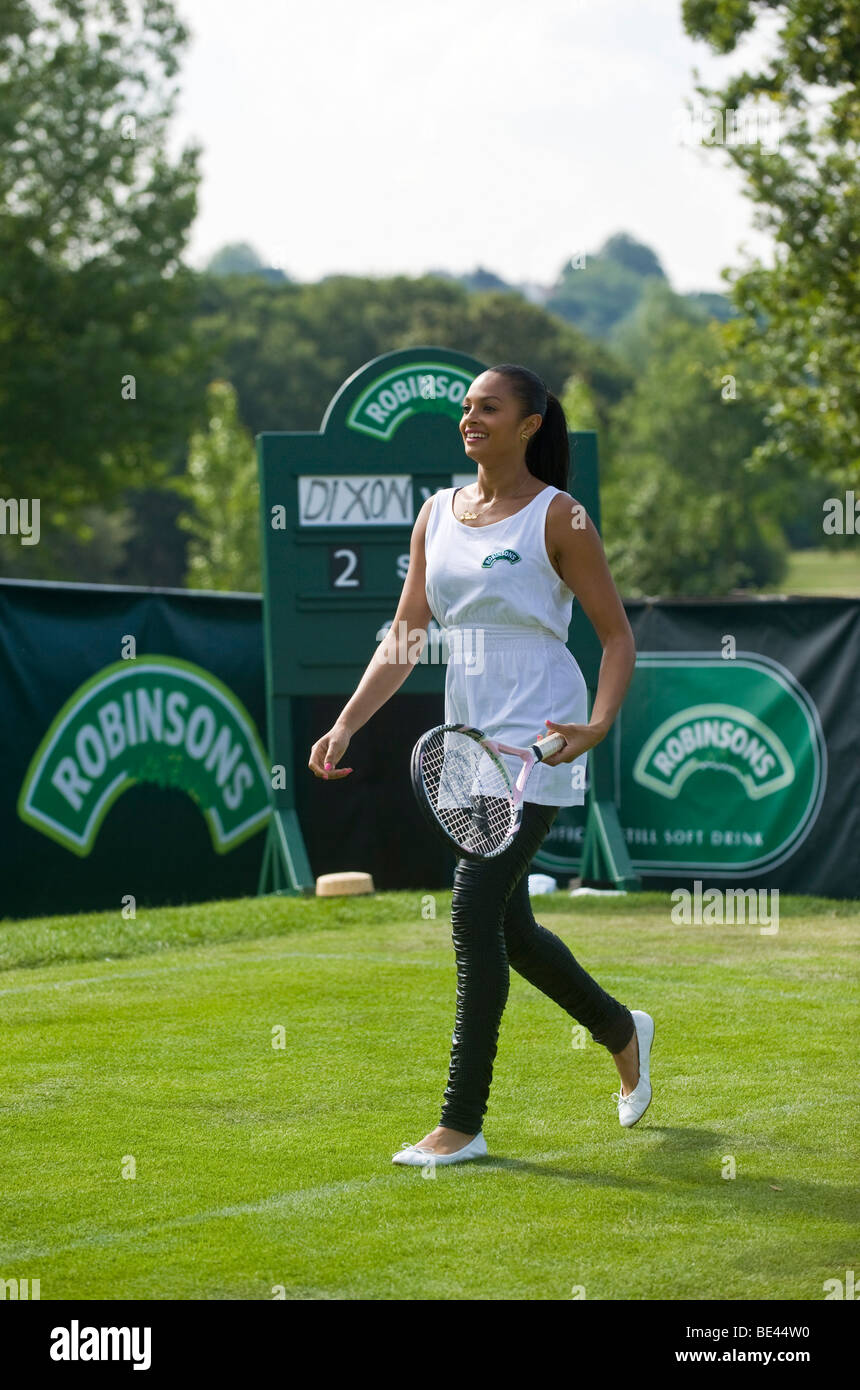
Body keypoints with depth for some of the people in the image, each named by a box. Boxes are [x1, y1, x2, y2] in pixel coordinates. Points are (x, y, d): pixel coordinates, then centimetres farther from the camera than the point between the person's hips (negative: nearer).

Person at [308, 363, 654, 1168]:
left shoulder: (558, 517, -6)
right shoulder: (438, 514, 11)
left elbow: (616, 633, -4)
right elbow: (404, 636, 11)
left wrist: (599, 725, -19)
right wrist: (346, 726, 1)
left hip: (537, 743, -7)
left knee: (475, 912, -15)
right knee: (506, 929, 14)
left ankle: (462, 1124, -9)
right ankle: (622, 1032, 41)